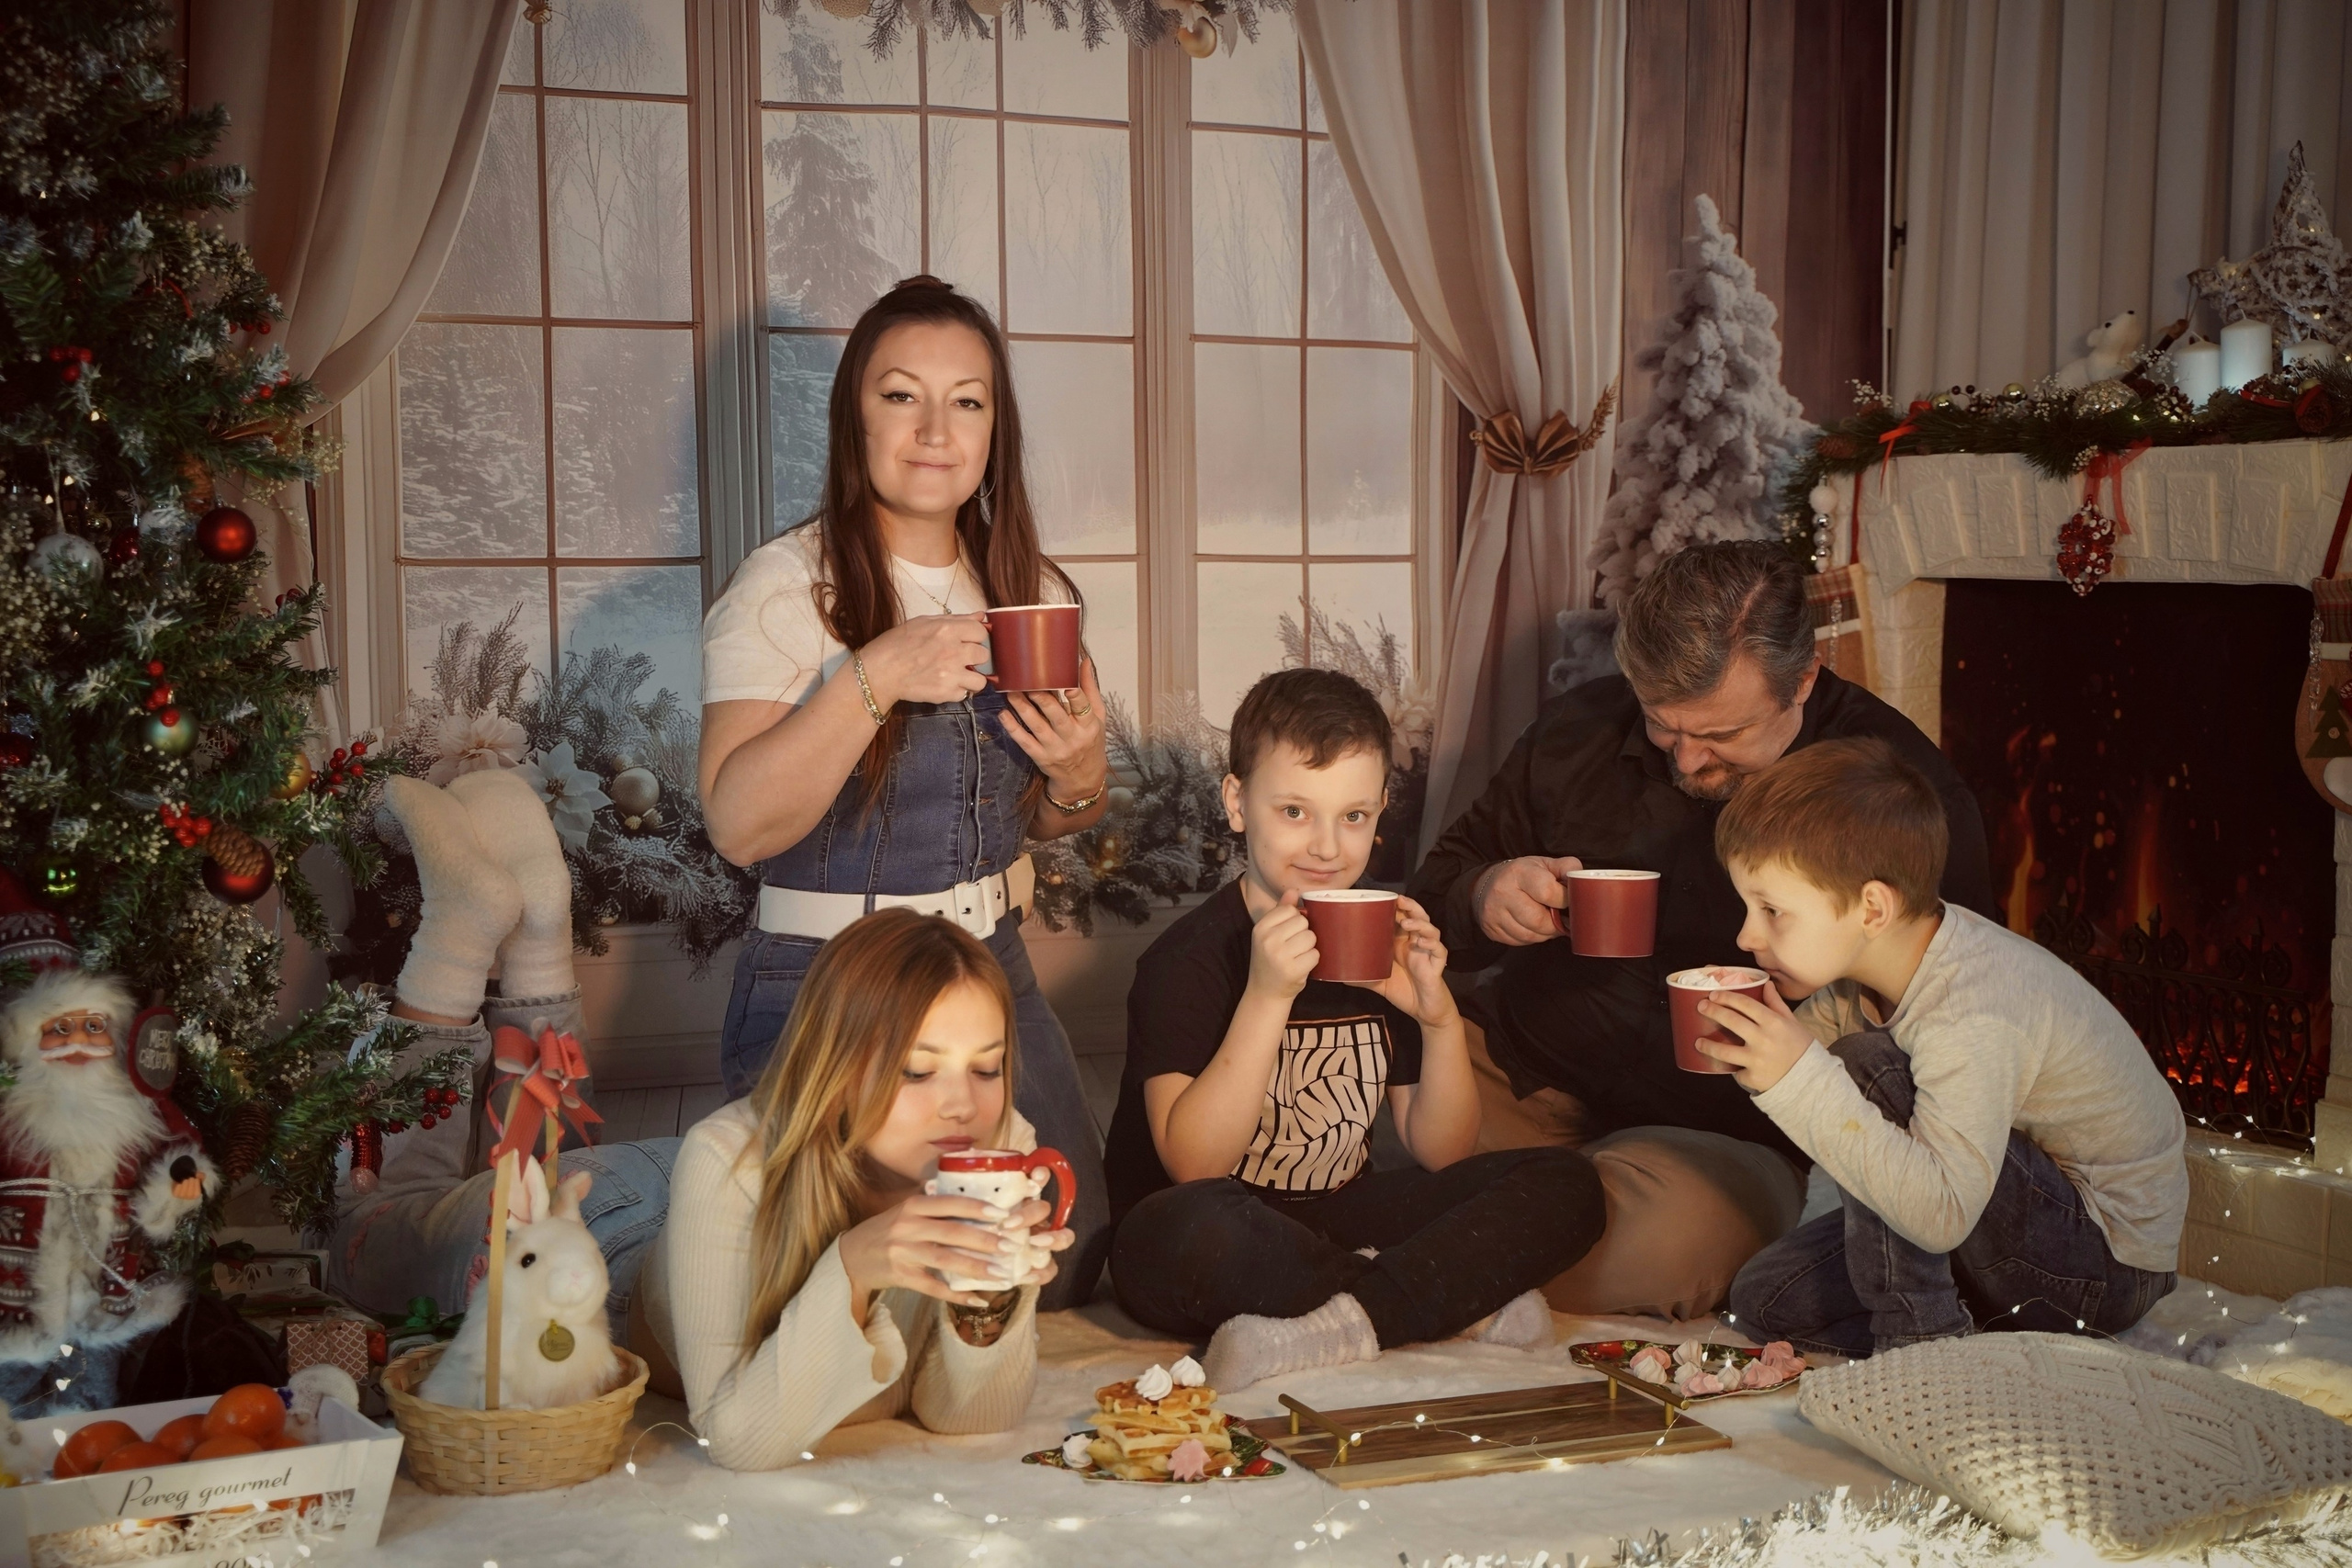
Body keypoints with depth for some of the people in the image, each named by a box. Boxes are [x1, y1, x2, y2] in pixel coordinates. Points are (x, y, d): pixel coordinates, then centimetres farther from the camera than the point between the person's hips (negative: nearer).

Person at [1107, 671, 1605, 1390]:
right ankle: (1462, 1300, -20)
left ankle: (1345, 1321, -24)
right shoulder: (1190, 958, -11)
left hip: (1337, 1223, 5)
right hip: (1226, 1248, -5)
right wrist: (1267, 996, -29)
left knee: (1566, 1185, -9)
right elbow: (1192, 1166, -21)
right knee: (1178, 1233, -40)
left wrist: (1440, 1019, -14)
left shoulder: (1384, 943, 5)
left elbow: (1441, 1154, 5)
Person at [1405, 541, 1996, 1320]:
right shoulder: (1580, 729, 5)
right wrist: (1482, 898, -9)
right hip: (1519, 1069, 3)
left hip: (1733, 1132, -3)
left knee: (1672, 1229, -38)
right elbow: (1437, 889, 15)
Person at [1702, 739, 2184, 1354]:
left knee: (1868, 1068, -26)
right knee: (1766, 1297, 3)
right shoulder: (1874, 956, -7)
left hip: (2110, 1262, -9)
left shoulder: (1971, 1019, -32)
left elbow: (1942, 1214, -40)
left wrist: (1802, 1078, -43)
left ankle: (1920, 1340, -17)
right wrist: (1749, 1050, -19)